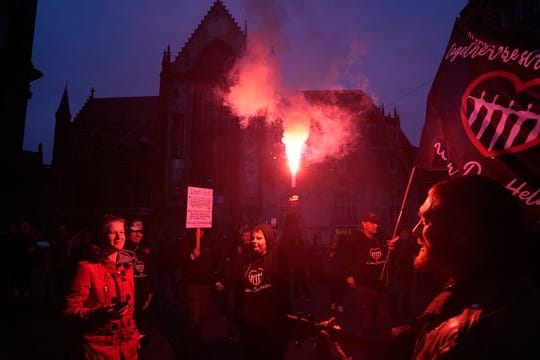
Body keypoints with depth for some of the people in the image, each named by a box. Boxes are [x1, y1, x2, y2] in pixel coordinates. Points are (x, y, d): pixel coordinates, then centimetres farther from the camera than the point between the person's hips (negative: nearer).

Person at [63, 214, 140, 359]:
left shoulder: (127, 265, 5)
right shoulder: (87, 267, -13)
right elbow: (70, 309, -13)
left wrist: (134, 333, 13)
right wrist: (100, 314, -27)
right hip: (98, 347, -5)